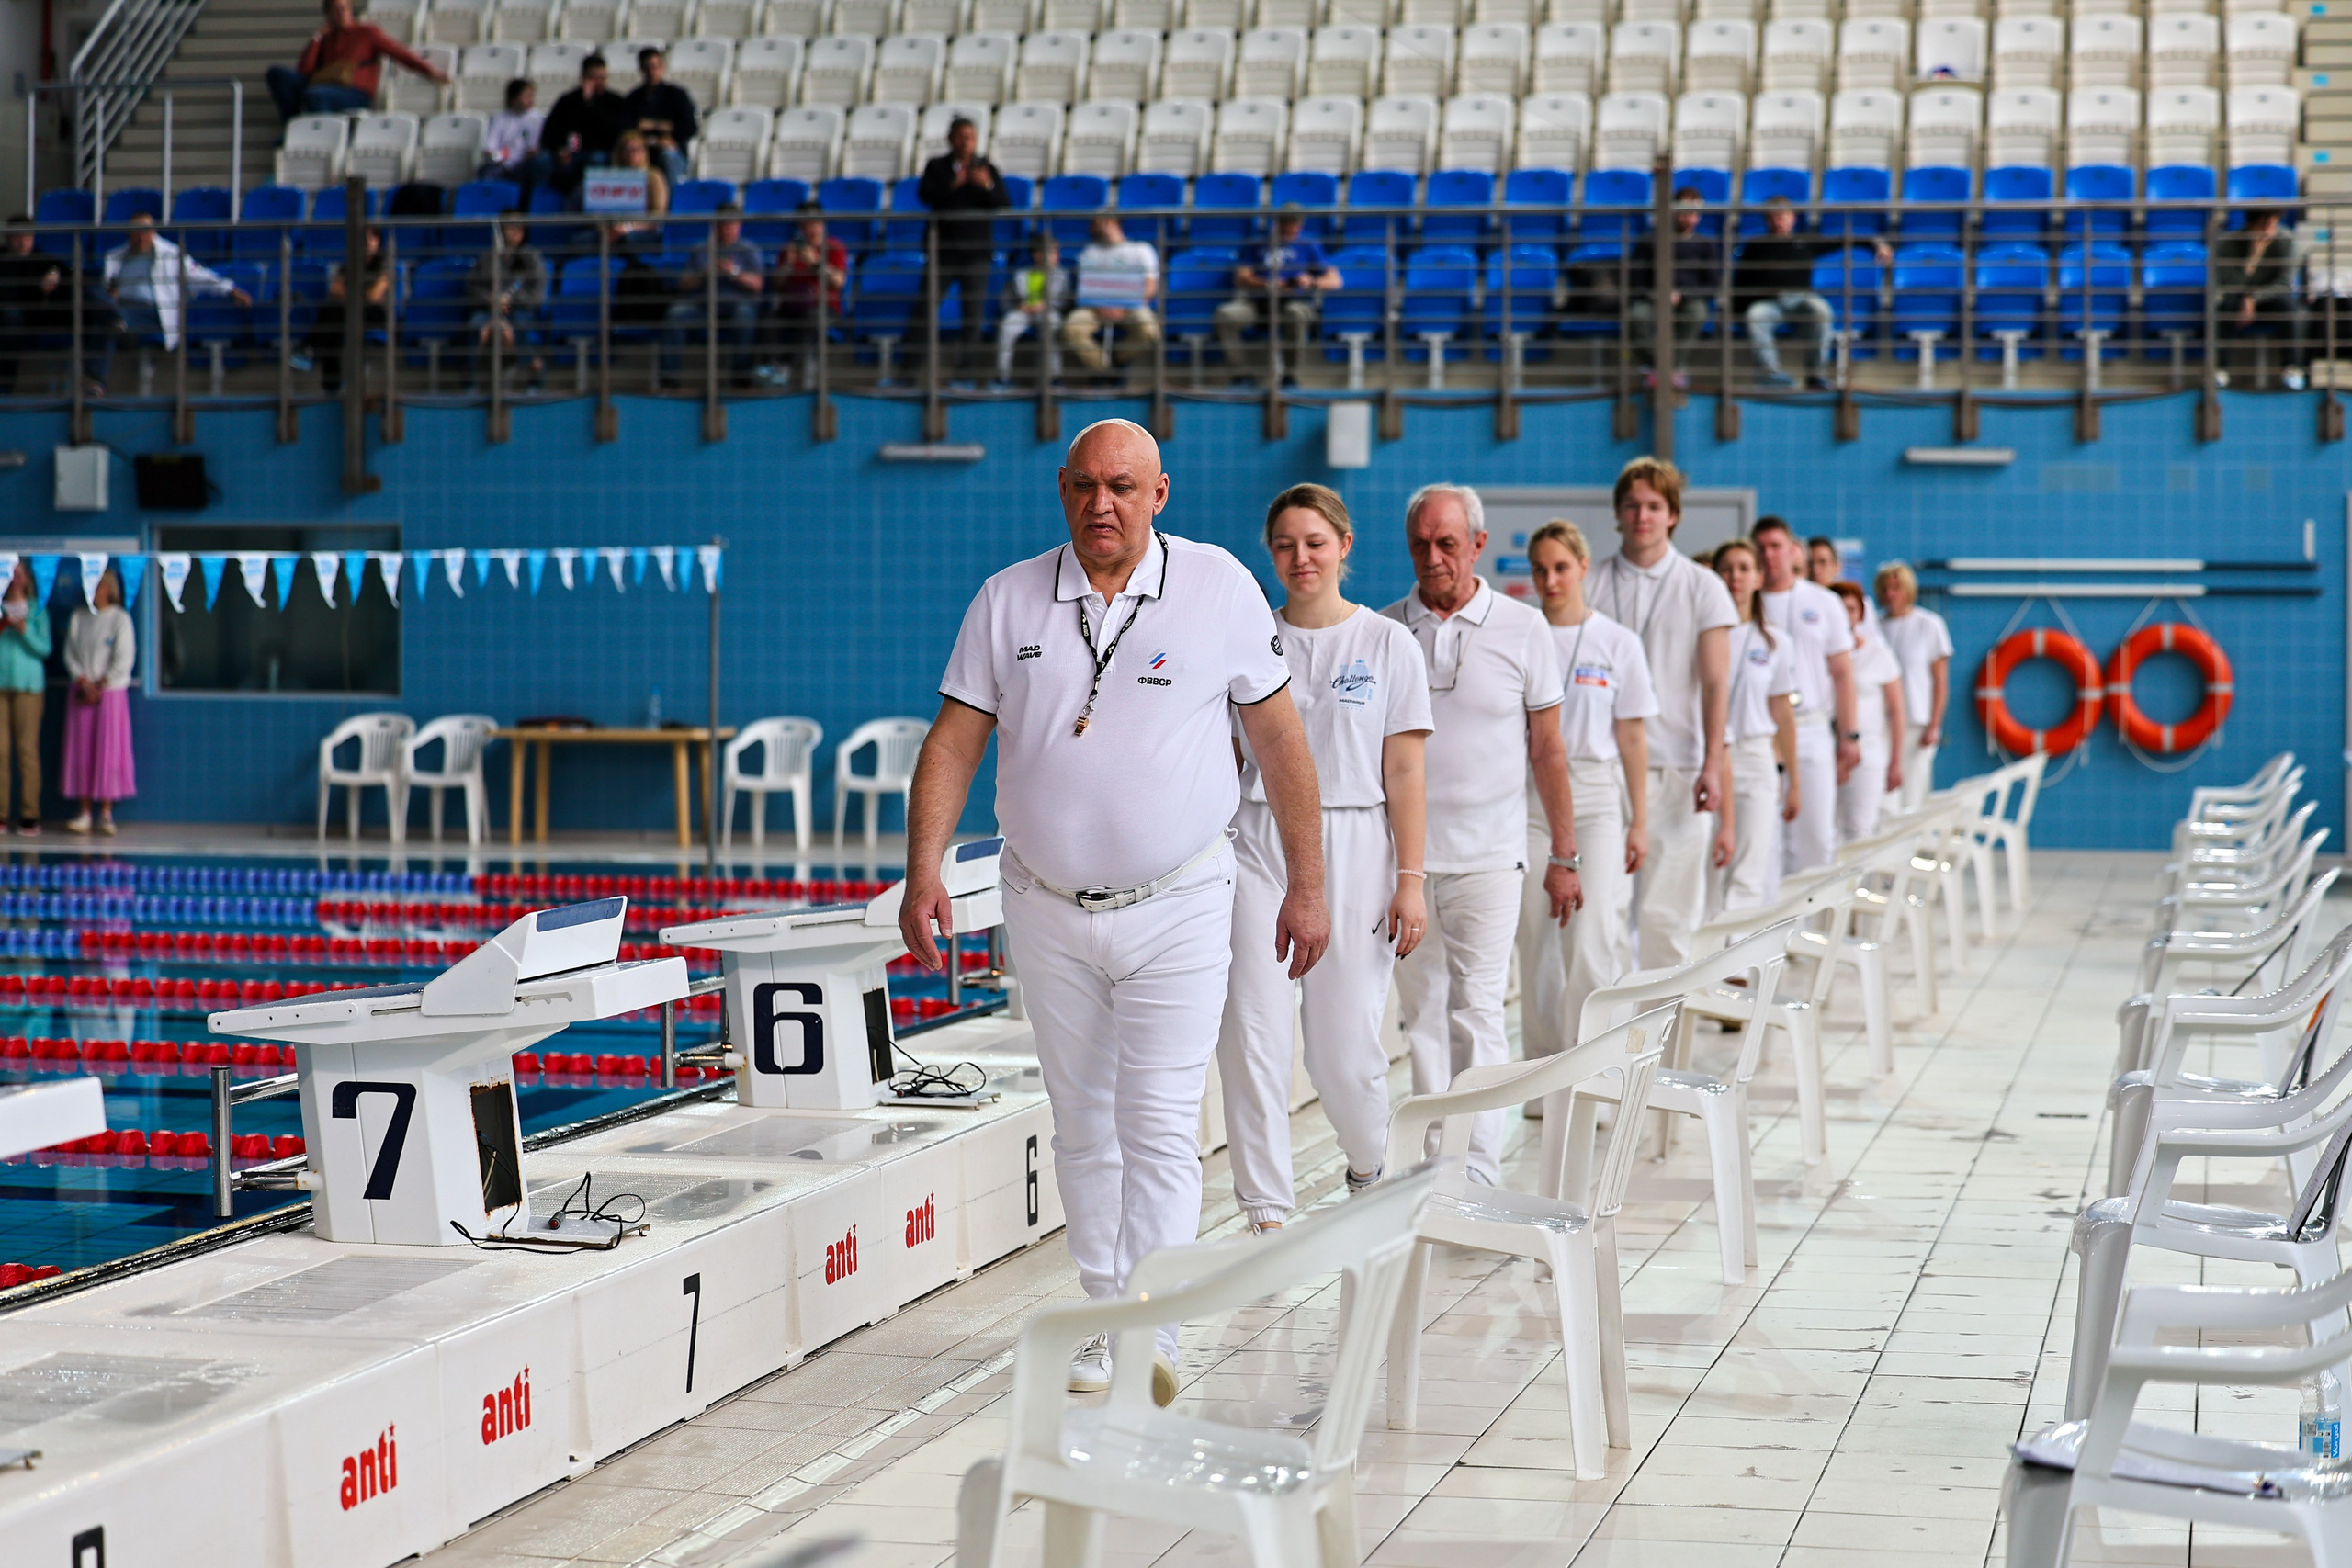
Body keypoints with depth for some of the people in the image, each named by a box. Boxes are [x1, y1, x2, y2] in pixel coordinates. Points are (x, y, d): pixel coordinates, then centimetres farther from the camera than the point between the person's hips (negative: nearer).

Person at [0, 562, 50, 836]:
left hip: (28, 685, -1)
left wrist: (24, 630, -13)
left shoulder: (37, 610, 8)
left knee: (27, 749, -5)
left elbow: (45, 648, 1)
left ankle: (30, 816, -3)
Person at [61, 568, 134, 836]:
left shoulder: (120, 619, -2)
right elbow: (70, 654, 6)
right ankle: (85, 812, 6)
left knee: (109, 751, -4)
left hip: (110, 691, -3)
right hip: (81, 693, 4)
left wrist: (100, 686, -9)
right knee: (81, 751, 1)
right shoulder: (78, 618, 8)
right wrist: (83, 682, -8)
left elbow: (124, 659, -6)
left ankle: (106, 814, 0)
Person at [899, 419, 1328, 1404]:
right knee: (1082, 1126, 11)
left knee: (1160, 1124, -9)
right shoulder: (1007, 601, 1)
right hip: (1048, 907, 3)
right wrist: (924, 873, -9)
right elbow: (953, 741, 1)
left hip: (1178, 906, -3)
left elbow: (1279, 738, 0)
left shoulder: (1220, 590, -4)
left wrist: (1306, 888, 0)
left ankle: (1153, 1331, -9)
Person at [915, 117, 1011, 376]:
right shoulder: (937, 166, 5)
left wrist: (988, 187, -17)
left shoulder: (987, 169, 7)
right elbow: (924, 195, -11)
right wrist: (952, 186, -24)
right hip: (944, 246, -1)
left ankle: (965, 362, 5)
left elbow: (1005, 205, 0)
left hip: (977, 250, 1)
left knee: (974, 309, -1)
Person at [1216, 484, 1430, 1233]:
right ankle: (1267, 1212, -2)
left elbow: (1404, 772, 1)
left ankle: (1369, 1168, 31)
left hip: (1352, 846, -2)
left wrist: (1411, 878, -5)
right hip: (1257, 844, 2)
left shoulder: (1388, 644, 3)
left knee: (1346, 1045, 1)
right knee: (1252, 1035, -8)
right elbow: (1228, 762, 12)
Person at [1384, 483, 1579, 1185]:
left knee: (1476, 1012, -9)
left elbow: (1547, 748, 6)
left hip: (1486, 855, -2)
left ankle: (1478, 1173, -9)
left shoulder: (1522, 630, 1)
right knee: (1423, 1014, 8)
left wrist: (1563, 856, 4)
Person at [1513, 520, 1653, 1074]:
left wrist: (1639, 821, 3)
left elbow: (1632, 737, 5)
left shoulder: (1617, 643, 3)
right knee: (1535, 939, 3)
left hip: (1596, 795, -1)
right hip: (1528, 794, 2)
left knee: (1594, 937, -11)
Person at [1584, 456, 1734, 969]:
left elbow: (1715, 683, 1)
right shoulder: (1591, 585, 7)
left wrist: (1713, 764, -8)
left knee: (1668, 914, 0)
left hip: (1677, 770, -1)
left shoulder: (1703, 588, 5)